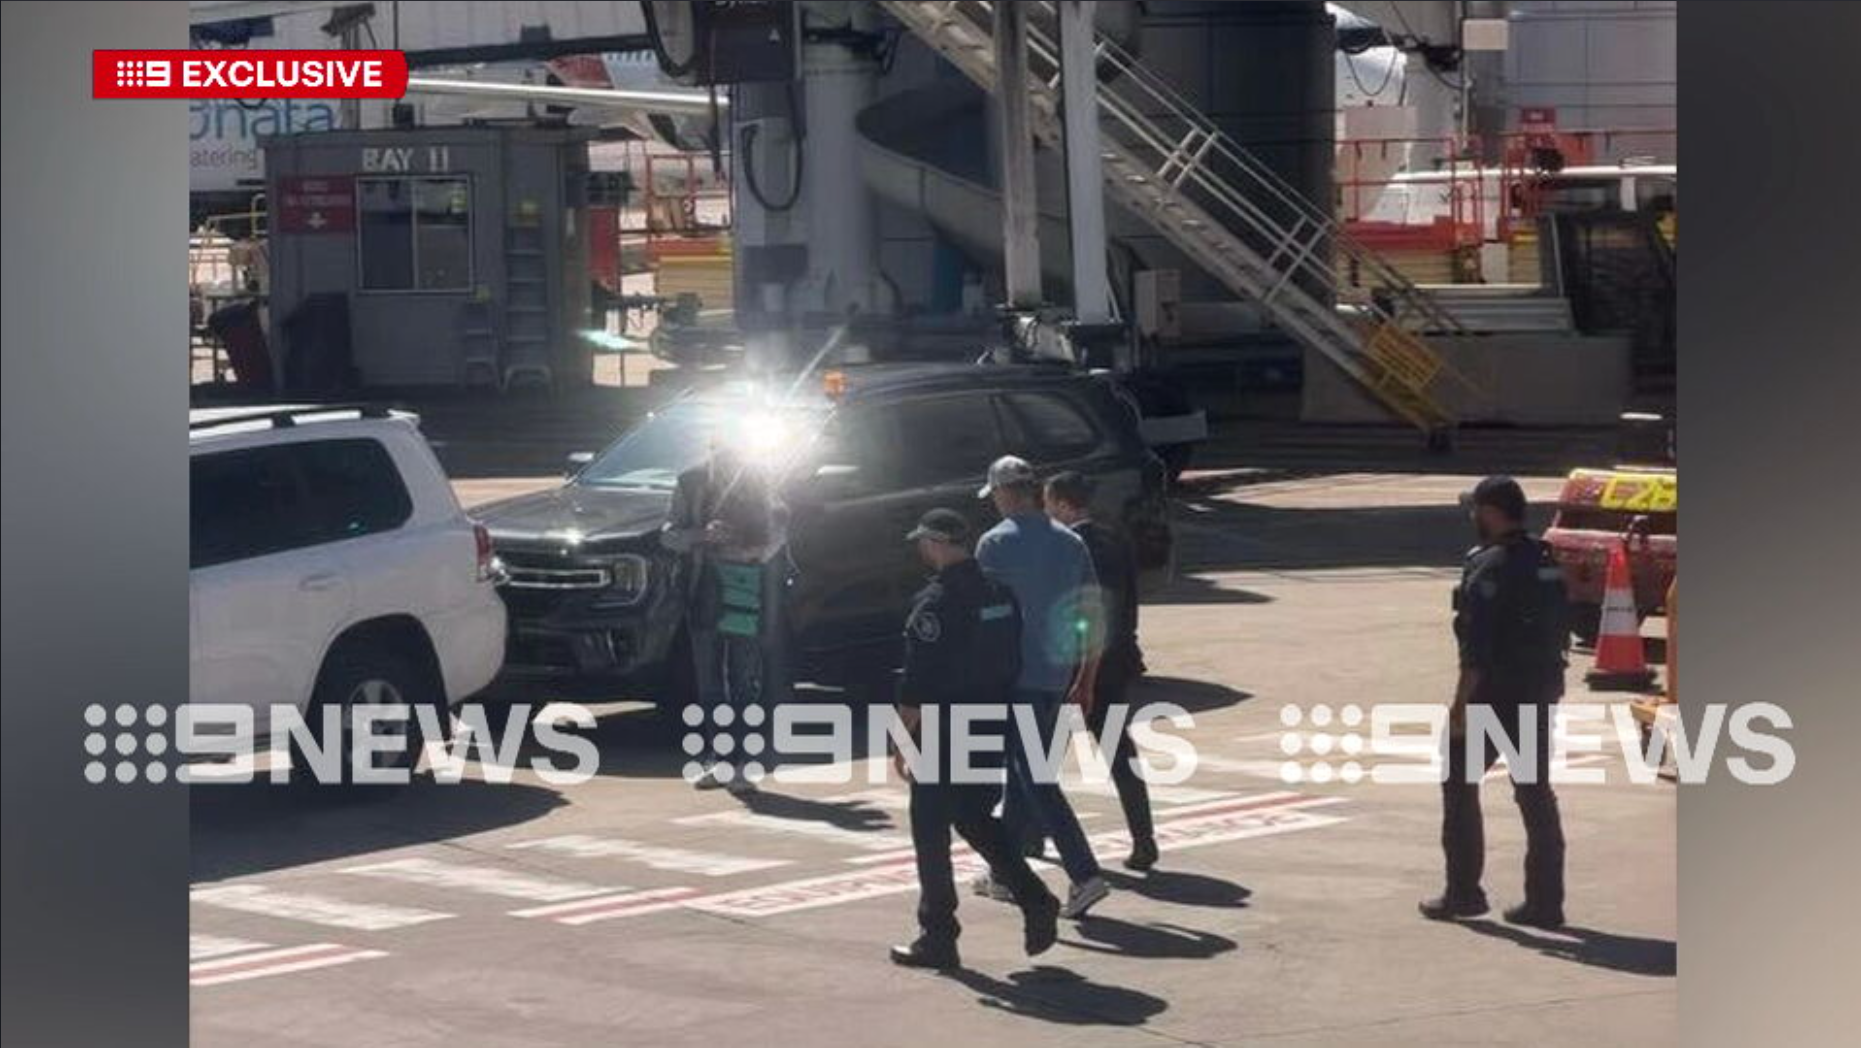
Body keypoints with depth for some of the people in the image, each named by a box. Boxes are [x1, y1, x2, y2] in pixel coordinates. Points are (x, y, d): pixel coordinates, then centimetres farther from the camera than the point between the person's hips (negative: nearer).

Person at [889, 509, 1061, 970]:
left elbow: (918, 682, -17)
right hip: (994, 733, 7)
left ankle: (937, 938, 6)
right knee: (976, 819, 21)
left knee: (930, 832, 3)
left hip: (944, 738, -7)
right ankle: (1035, 902, 8)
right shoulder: (999, 593, 7)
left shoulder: (935, 602, -16)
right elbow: (1014, 660, 13)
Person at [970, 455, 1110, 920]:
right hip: (1057, 674, 7)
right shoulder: (1071, 542, 10)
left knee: (1036, 781, -8)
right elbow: (1092, 615, 10)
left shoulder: (996, 544, -8)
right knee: (1024, 775, 18)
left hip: (1016, 676, -7)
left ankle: (1085, 875, -18)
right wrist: (1086, 680, 16)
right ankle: (1004, 873, 25)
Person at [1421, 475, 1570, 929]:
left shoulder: (1490, 566, -15)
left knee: (1460, 785, 5)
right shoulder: (1546, 563, 11)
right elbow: (1561, 631, 16)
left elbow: (1477, 642, -20)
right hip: (1540, 695, 8)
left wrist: (1461, 702, -18)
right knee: (1535, 792, 9)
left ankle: (1463, 892, 5)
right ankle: (1545, 901, 7)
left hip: (1494, 694, -8)